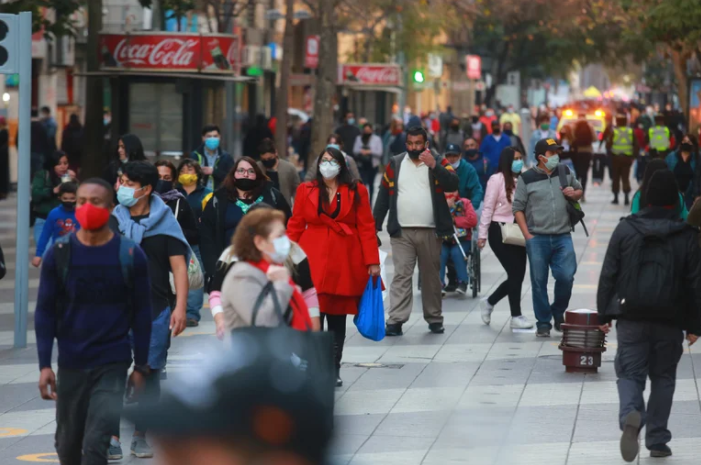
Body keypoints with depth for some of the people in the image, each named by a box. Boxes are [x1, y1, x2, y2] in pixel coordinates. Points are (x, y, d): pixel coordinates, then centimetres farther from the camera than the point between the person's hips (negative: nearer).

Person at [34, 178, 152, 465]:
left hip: (113, 364, -2)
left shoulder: (130, 255, -4)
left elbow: (141, 314, 2)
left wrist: (140, 366, 1)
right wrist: (44, 364, -5)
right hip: (70, 363, 2)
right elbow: (45, 312, 2)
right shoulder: (59, 254, -2)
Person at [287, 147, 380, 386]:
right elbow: (295, 227, 7)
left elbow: (366, 228, 2)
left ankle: (334, 369, 15)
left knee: (338, 319, 6)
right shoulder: (306, 191, 8)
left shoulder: (357, 192, 5)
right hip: (313, 261, 0)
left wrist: (372, 261, -4)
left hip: (344, 264, 0)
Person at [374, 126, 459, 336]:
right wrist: (376, 226, 4)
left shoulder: (438, 163, 5)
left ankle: (434, 318, 19)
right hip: (401, 232, 0)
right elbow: (383, 196, 9)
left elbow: (453, 184, -11)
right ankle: (396, 321, -13)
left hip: (430, 232, 0)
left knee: (431, 276, 9)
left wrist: (434, 166, -22)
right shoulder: (395, 164, 9)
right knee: (401, 275, -7)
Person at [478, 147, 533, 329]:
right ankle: (516, 316, 5)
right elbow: (488, 208, -7)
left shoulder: (521, 180, 7)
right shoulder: (497, 179, -8)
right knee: (515, 274, -6)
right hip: (499, 231, -6)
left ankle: (489, 302, 27)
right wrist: (482, 234, -9)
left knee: (518, 274, 6)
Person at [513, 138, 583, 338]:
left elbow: (579, 190, 25)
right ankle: (543, 323, 14)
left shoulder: (565, 172, 9)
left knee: (566, 276, -10)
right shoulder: (527, 179, -1)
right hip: (537, 238, -2)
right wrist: (527, 235, -7)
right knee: (539, 282, 3)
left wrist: (574, 194, 0)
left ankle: (558, 312, 15)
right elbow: (518, 208, 1)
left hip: (562, 237, 2)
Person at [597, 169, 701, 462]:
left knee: (630, 373, 4)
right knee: (663, 377, 13)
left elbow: (608, 275, 0)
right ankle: (657, 440, 14)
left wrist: (604, 314, 7)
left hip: (631, 317, 0)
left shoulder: (625, 230, -1)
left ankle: (631, 415, -26)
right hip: (670, 320, 0)